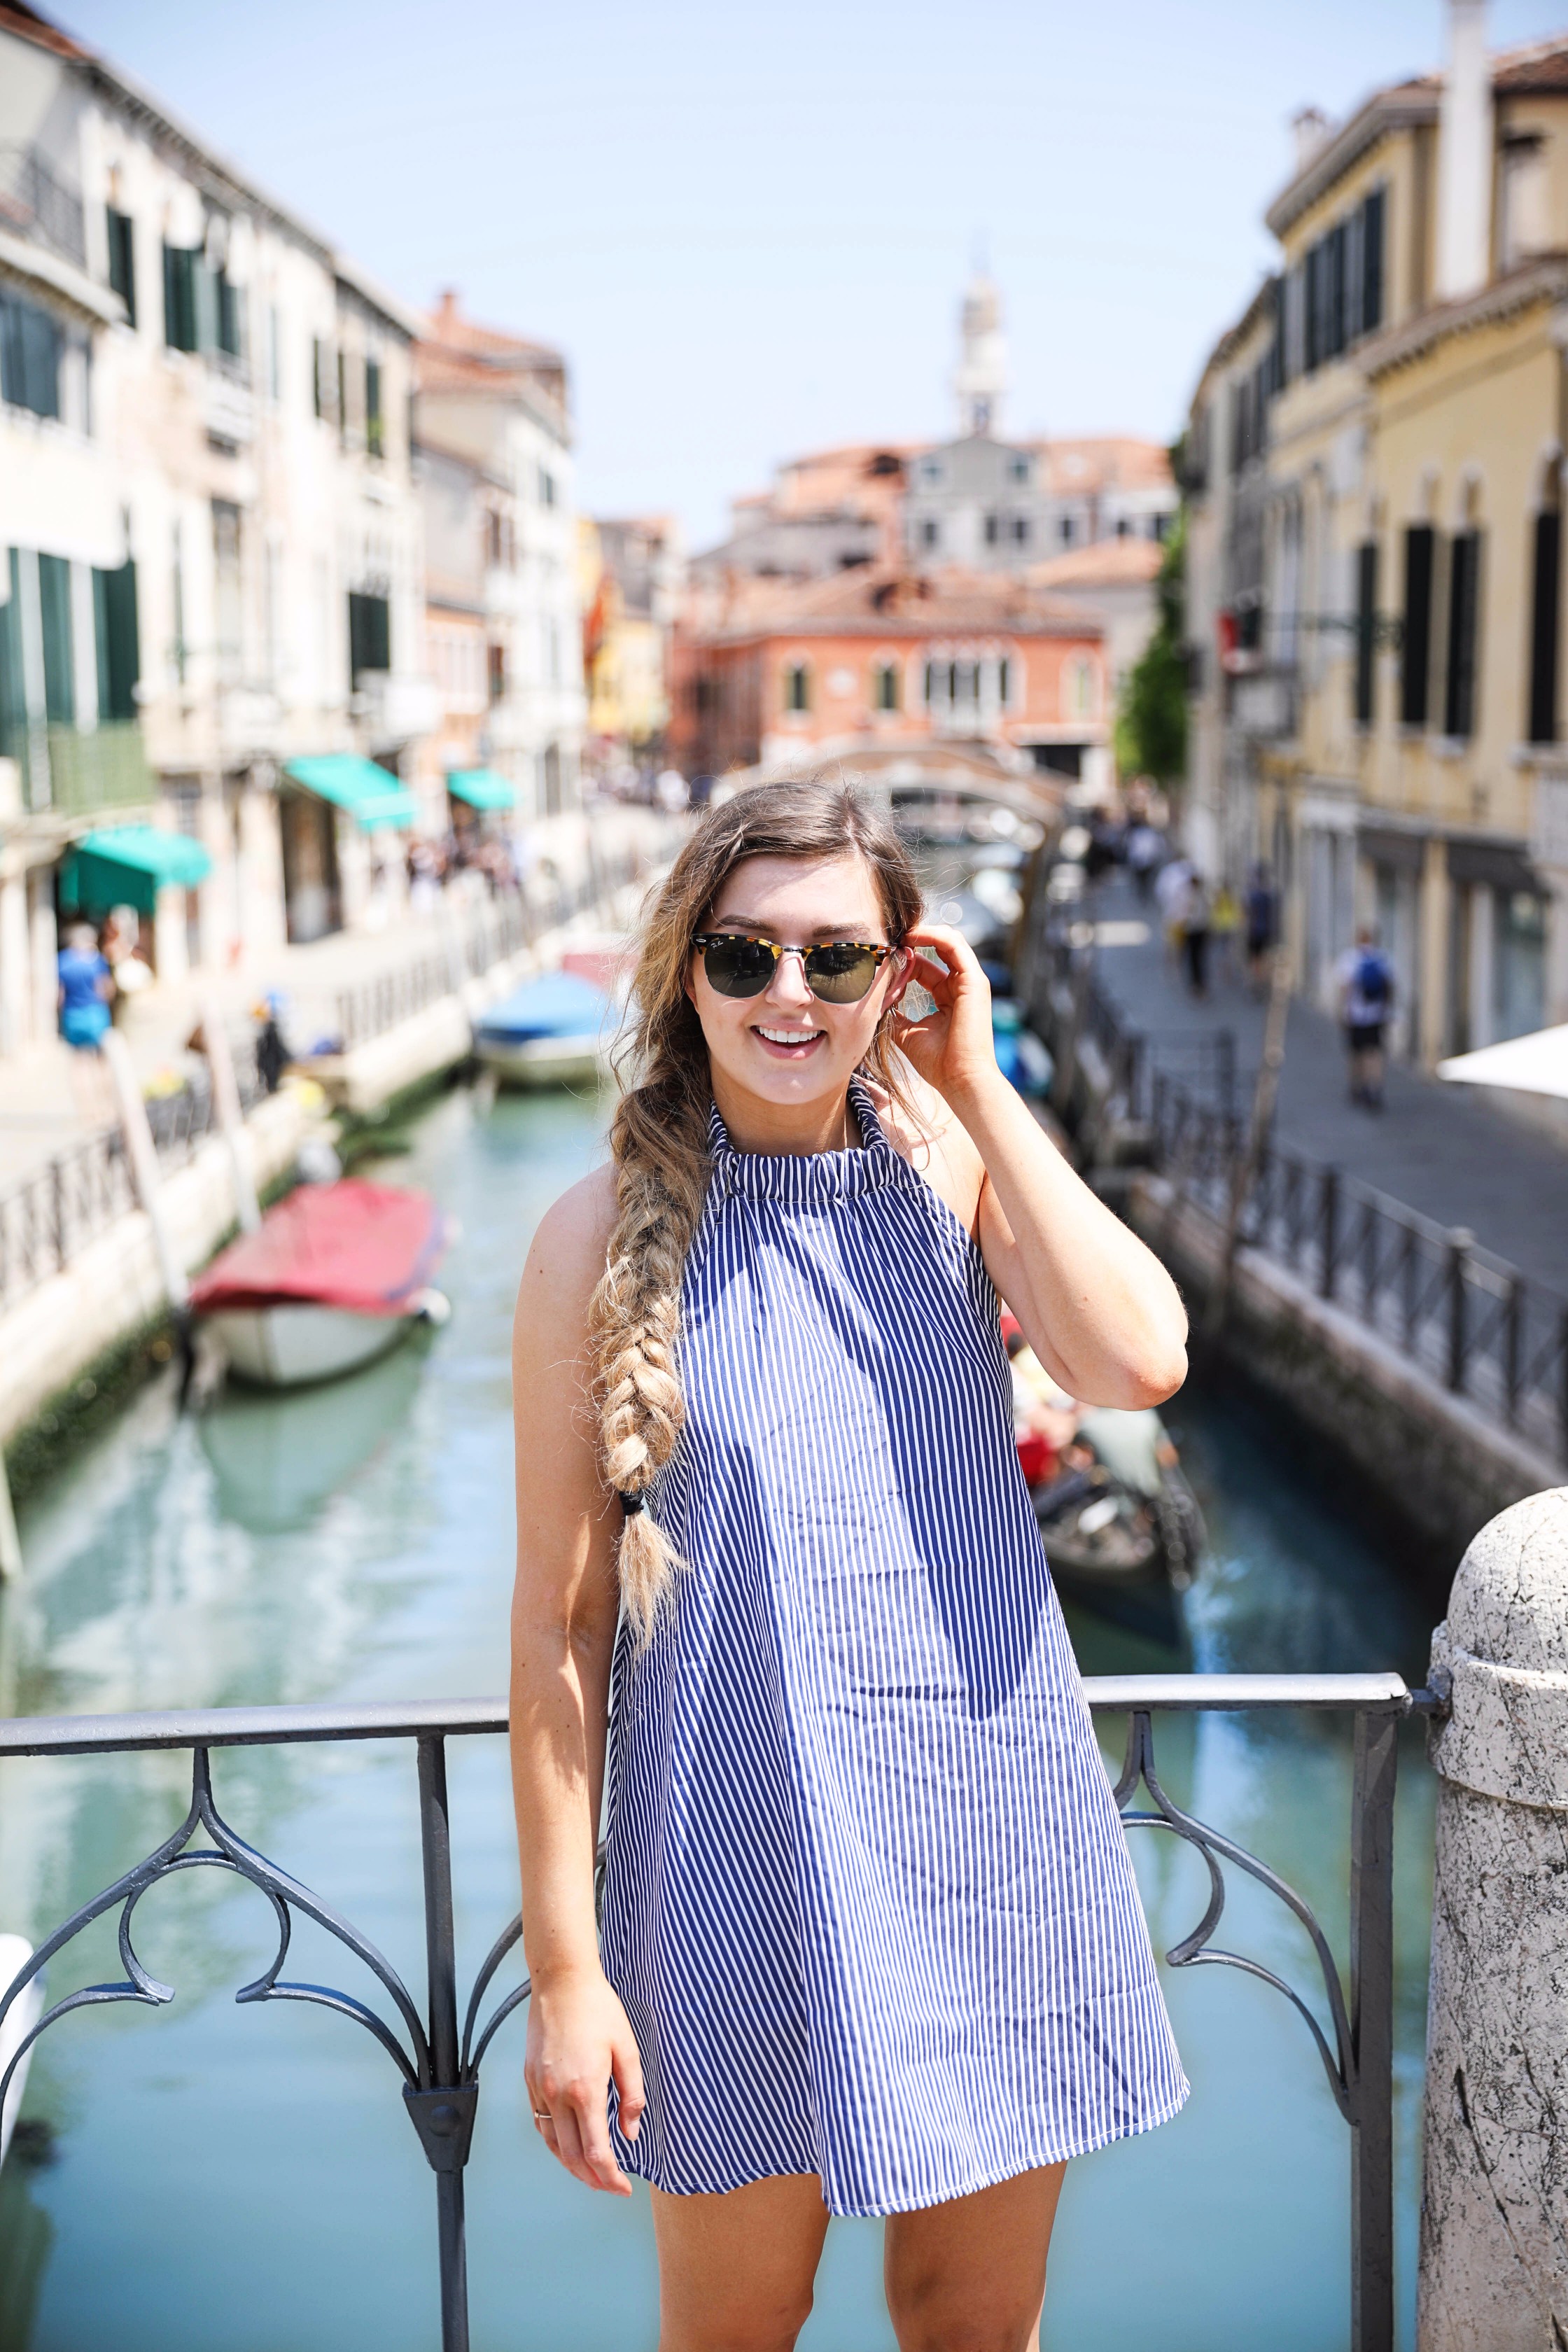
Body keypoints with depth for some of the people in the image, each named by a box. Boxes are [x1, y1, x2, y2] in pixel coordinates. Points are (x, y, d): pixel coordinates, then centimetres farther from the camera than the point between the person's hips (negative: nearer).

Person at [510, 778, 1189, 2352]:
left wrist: (976, 1086, -13)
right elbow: (558, 1620, -7)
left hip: (990, 1831, 3)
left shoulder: (956, 1172, 0)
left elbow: (1138, 1361, -20)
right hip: (743, 1851, -2)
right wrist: (563, 1962, -7)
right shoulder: (608, 1233, -8)